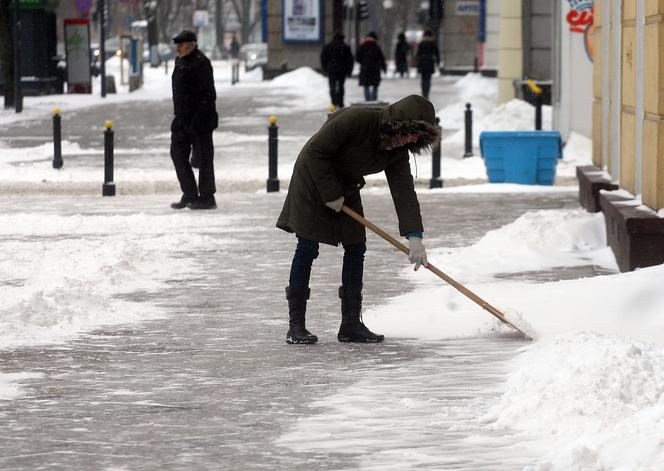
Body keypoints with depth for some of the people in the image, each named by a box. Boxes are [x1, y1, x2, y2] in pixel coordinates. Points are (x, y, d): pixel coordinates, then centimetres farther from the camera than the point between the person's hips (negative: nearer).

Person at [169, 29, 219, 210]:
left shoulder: (201, 63, -14)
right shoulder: (180, 61, 14)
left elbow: (208, 94, -19)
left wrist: (198, 120, -22)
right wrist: (178, 117, 18)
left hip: (199, 120, -10)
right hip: (183, 119, 10)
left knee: (203, 157, -3)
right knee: (178, 153, 9)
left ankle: (206, 197, 3)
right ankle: (189, 194, 16)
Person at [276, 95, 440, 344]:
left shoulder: (397, 152, -11)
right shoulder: (357, 119, -31)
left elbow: (404, 191, -15)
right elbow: (315, 152, -27)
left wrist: (414, 236, -25)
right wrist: (331, 194, -23)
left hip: (345, 187, 7)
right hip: (313, 180, -7)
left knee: (356, 248, 1)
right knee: (307, 248, -8)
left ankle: (351, 324, 6)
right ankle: (296, 325, -5)